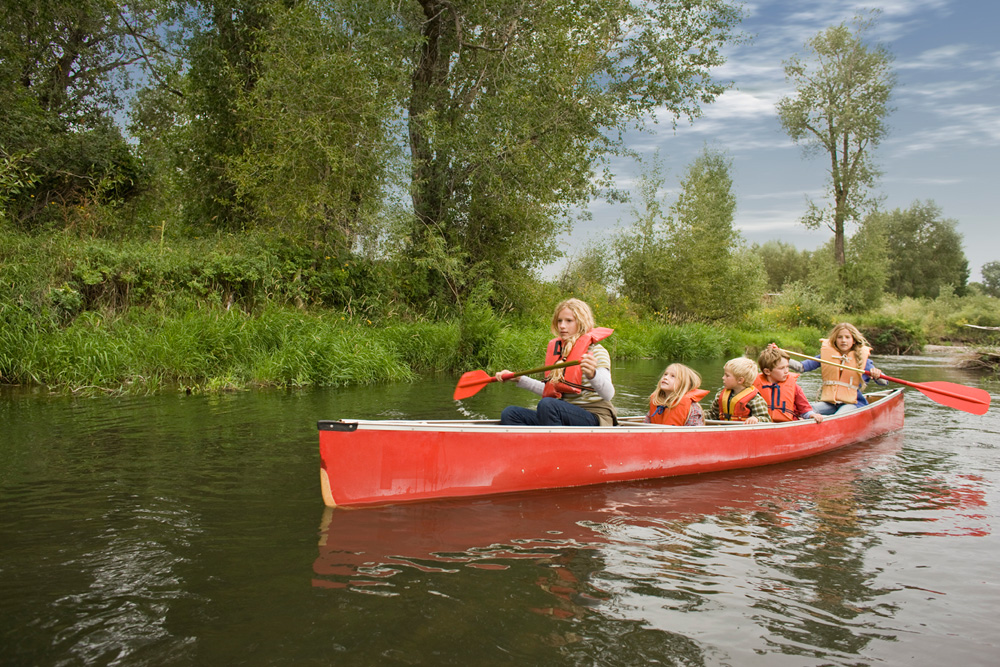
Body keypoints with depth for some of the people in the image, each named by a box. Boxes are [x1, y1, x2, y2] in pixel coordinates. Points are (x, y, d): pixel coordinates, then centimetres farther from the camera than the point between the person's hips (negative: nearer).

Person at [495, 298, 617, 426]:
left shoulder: (595, 350, -7)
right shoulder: (556, 348, 14)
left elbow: (609, 395, -20)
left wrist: (592, 375, -41)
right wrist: (518, 378, 19)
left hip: (595, 417, -7)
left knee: (547, 404, -35)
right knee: (509, 414, -9)